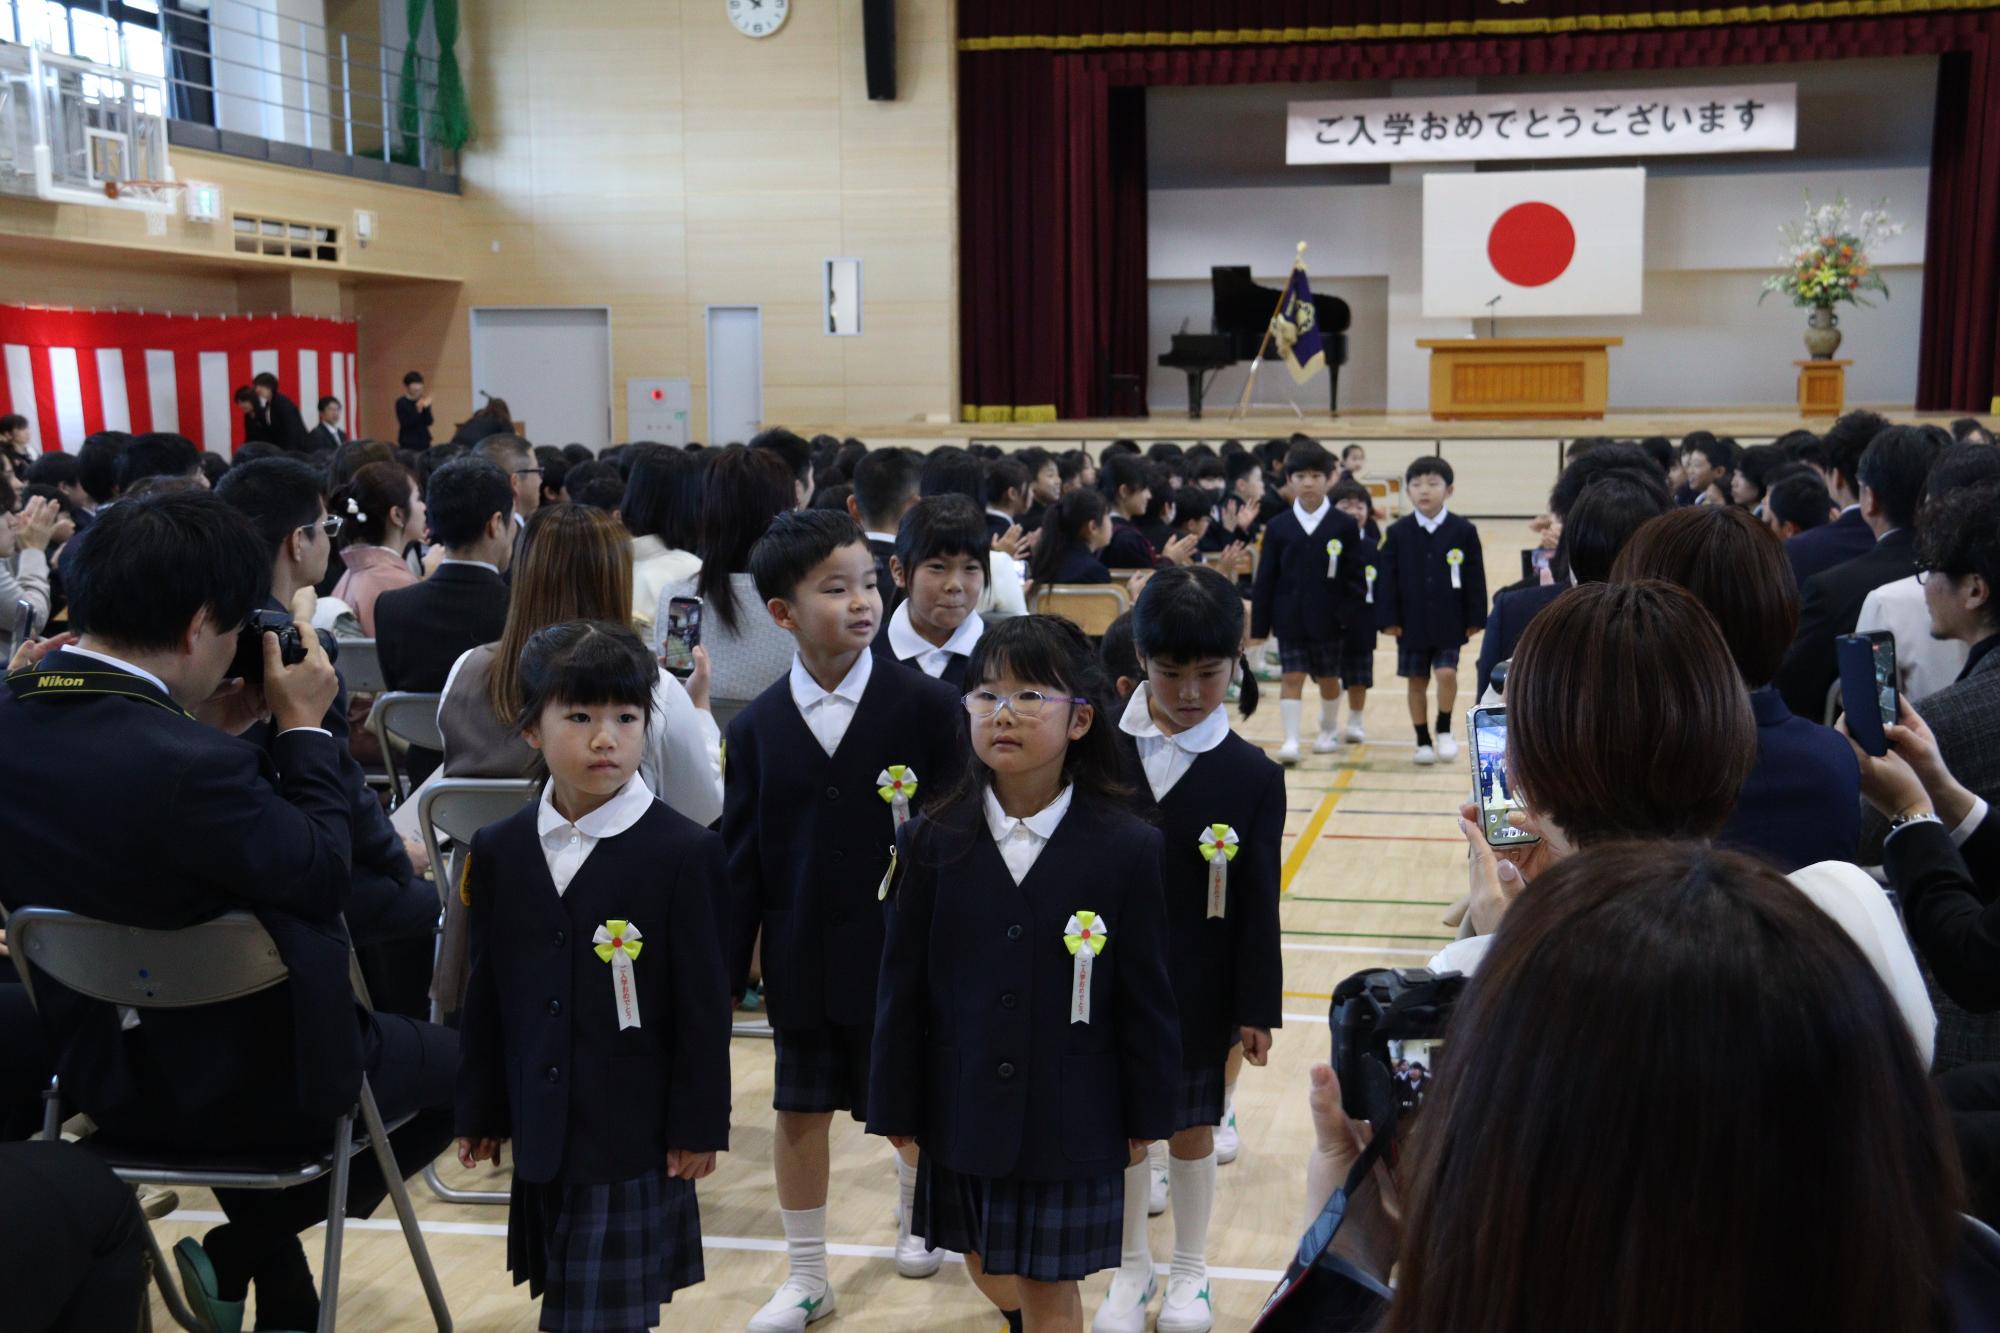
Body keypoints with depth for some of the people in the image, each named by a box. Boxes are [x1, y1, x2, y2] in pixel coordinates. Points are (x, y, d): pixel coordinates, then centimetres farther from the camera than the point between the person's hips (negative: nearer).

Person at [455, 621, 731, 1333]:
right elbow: (487, 992, 8)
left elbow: (703, 1004, -8)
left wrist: (699, 1125, -8)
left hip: (636, 1134, -4)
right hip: (542, 1131, 4)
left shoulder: (685, 852, -10)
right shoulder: (499, 849, 3)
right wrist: (480, 1111, 9)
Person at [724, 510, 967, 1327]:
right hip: (803, 961, 2)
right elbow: (741, 859, 1)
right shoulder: (757, 728, -2)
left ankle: (916, 1217, 44)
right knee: (800, 1111, 11)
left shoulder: (925, 707, -9)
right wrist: (726, 973, 0)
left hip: (906, 954, -1)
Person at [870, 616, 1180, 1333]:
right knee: (990, 1273, 20)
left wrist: (1146, 1115, -1)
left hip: (1070, 1118, -2)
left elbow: (1146, 995, -5)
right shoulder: (931, 842, -6)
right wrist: (896, 1110, 1)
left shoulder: (1128, 848, -10)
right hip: (963, 1110, 2)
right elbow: (903, 988, -1)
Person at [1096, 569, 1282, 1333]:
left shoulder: (1252, 776, -8)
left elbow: (1257, 904, -5)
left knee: (1191, 1126, 13)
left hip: (1199, 991, -1)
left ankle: (1190, 1271, 34)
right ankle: (1131, 1269, 34)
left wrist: (1256, 1009, -4)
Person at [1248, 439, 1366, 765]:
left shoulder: (1345, 526, -4)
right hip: (1289, 618, 0)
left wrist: (1347, 615, -9)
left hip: (1328, 620, 0)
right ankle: (1290, 741, -6)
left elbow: (1356, 577, -1)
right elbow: (1265, 579, 0)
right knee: (1291, 677, -5)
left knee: (1328, 677, 14)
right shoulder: (1278, 527, -1)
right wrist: (1259, 626, -2)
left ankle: (1329, 730, 35)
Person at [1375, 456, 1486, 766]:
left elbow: (1474, 578, 0)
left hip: (1449, 622, -1)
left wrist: (1475, 618, -2)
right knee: (1417, 680, 8)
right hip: (1412, 622, 1)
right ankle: (1423, 741, 20)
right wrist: (1388, 619, -6)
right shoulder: (1397, 532, -2)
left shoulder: (1463, 530, -3)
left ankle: (1444, 730, 9)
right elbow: (1388, 578, -1)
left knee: (1446, 673, -13)